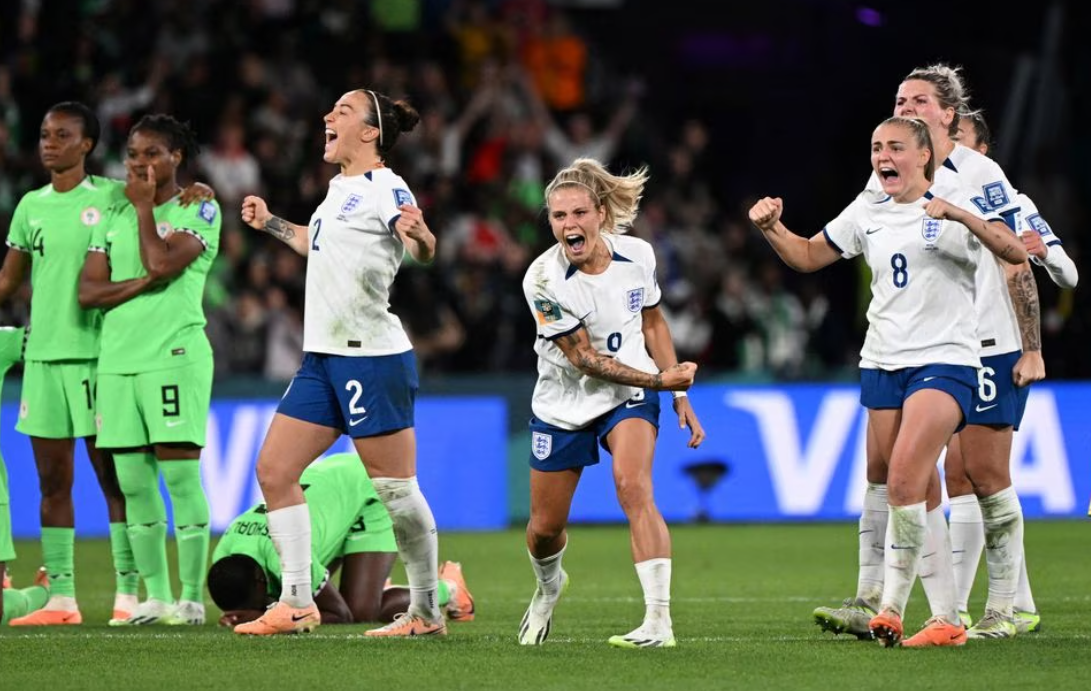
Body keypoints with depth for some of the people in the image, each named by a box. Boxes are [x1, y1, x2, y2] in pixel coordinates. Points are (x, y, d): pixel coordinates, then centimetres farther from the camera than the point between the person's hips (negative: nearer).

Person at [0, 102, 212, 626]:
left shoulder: (113, 198, 0)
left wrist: (196, 193, -14)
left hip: (96, 353, -5)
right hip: (42, 353, 5)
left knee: (114, 479, -4)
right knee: (52, 482, 5)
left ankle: (128, 597, -3)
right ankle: (61, 599, 9)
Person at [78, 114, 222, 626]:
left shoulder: (199, 212, 1)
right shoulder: (114, 217, 16)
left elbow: (161, 264, -15)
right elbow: (88, 291, 7)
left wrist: (144, 206, -2)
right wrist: (142, 283, -8)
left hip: (175, 356, -6)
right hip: (118, 359, 6)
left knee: (180, 475, -9)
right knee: (133, 483, 5)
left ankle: (192, 597, -6)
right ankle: (156, 596, 11)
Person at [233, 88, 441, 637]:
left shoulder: (383, 189, -11)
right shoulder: (340, 189, 16)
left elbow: (422, 249, -27)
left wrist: (419, 236, -48)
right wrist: (271, 224, 42)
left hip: (372, 358, -9)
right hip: (324, 359, 9)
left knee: (395, 490, -5)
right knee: (274, 471, 5)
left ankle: (427, 611, 6)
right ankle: (297, 603, 8)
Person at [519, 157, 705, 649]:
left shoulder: (637, 255, -11)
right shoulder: (544, 280, -22)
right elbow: (585, 358, -20)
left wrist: (679, 395, 5)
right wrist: (660, 380, -24)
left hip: (630, 398, 0)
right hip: (563, 406, 0)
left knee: (633, 486, -27)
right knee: (545, 528, 8)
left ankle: (659, 620, -31)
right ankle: (549, 587, 46)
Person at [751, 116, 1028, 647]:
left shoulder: (958, 203, -3)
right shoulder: (866, 214, 13)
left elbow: (1015, 252, -17)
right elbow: (807, 256, 23)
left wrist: (959, 215, -31)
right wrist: (771, 228, 4)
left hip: (944, 361, -5)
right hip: (881, 363, 5)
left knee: (903, 484, -20)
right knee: (918, 499, 2)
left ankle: (893, 602, -10)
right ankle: (947, 617, 7)